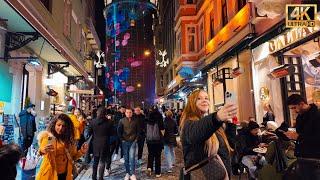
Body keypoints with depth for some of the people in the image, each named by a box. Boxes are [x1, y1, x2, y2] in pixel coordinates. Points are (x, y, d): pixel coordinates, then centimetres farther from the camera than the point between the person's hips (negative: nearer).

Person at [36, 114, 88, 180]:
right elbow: (42, 149, -28)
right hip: (50, 174, -4)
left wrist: (81, 152, -7)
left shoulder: (69, 139, 3)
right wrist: (43, 150, -49)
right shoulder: (48, 136, -9)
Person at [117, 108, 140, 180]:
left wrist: (136, 139, 2)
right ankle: (127, 173, 19)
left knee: (132, 157, -5)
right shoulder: (122, 121, -1)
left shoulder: (135, 121, 1)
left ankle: (132, 174, 1)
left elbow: (138, 131, 10)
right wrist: (122, 139, -2)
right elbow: (119, 131, 4)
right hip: (125, 142, 1)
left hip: (133, 142, 0)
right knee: (126, 158, 7)